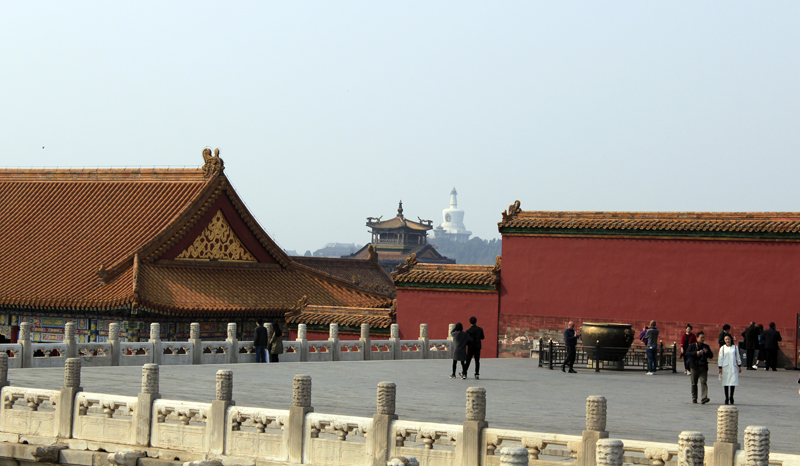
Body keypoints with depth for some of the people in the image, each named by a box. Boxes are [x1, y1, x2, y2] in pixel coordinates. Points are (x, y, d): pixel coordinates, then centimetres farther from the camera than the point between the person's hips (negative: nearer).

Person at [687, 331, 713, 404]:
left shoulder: (706, 346, 14)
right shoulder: (692, 346, 5)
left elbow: (711, 356, 14)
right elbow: (688, 353, -8)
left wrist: (707, 352, -8)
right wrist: (696, 353, -22)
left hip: (703, 367, 1)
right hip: (695, 366, -1)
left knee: (703, 382, -13)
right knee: (694, 383, 6)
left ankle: (704, 398, -22)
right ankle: (694, 398, 18)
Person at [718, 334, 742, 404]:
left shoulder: (735, 347, 8)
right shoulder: (722, 348, 4)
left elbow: (738, 357, 13)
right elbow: (720, 358, 3)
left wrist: (739, 366, 10)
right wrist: (720, 368, -3)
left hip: (733, 367, 1)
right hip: (725, 367, 0)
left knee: (733, 382, -8)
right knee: (725, 383, 1)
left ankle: (731, 397, 10)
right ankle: (726, 398, 9)